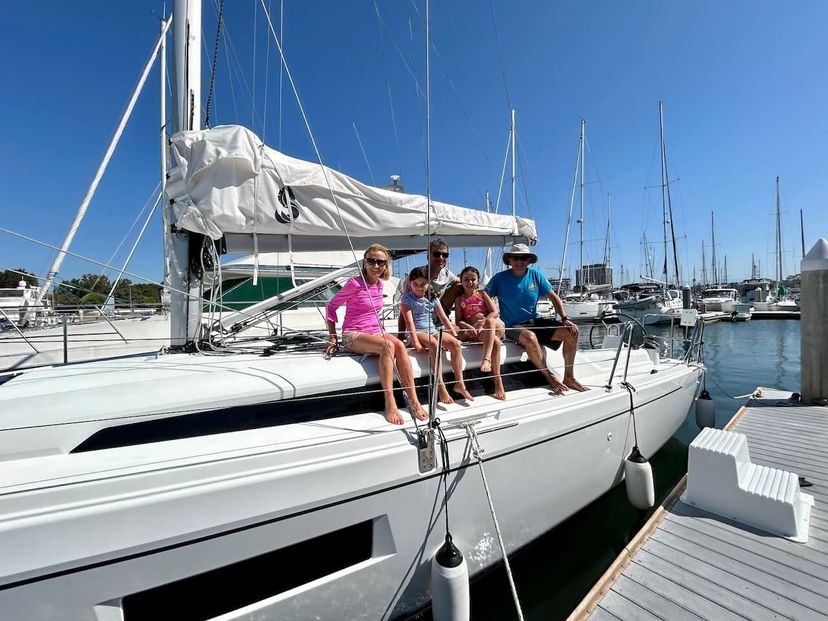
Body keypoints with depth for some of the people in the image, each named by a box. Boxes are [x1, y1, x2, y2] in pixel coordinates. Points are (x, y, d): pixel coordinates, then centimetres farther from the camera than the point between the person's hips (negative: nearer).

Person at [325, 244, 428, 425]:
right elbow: (331, 306, -4)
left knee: (399, 345, -26)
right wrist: (332, 338, -6)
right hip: (353, 336, -5)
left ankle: (414, 400, -27)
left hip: (375, 332, 6)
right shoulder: (355, 283, -11)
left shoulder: (379, 284, 9)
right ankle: (390, 404, -31)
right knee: (388, 346, -33)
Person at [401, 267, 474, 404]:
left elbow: (444, 319, 9)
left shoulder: (432, 298, 12)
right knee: (435, 344, -36)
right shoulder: (407, 298, -1)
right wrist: (415, 341, -23)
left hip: (432, 331, 5)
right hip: (417, 333, -5)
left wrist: (455, 335, 0)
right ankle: (440, 387, -35)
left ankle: (459, 383, -17)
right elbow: (409, 322, -12)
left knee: (455, 343, -20)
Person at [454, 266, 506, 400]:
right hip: (473, 333, 0)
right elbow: (458, 321, 3)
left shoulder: (482, 294, 13)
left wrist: (483, 322, -18)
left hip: (495, 326, 1)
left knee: (489, 321, -37)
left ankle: (486, 359, -48)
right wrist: (468, 327, -20)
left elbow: (495, 312, 1)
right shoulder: (459, 299, 13)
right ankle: (497, 380, -33)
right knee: (495, 341, -32)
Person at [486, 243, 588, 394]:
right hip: (513, 326, -5)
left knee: (572, 332, -11)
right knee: (530, 337, -39)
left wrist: (565, 319, -4)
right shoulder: (500, 278, -6)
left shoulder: (536, 275, 4)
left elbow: (553, 297, 8)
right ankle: (550, 377, -17)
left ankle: (569, 378, 3)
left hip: (535, 321, 5)